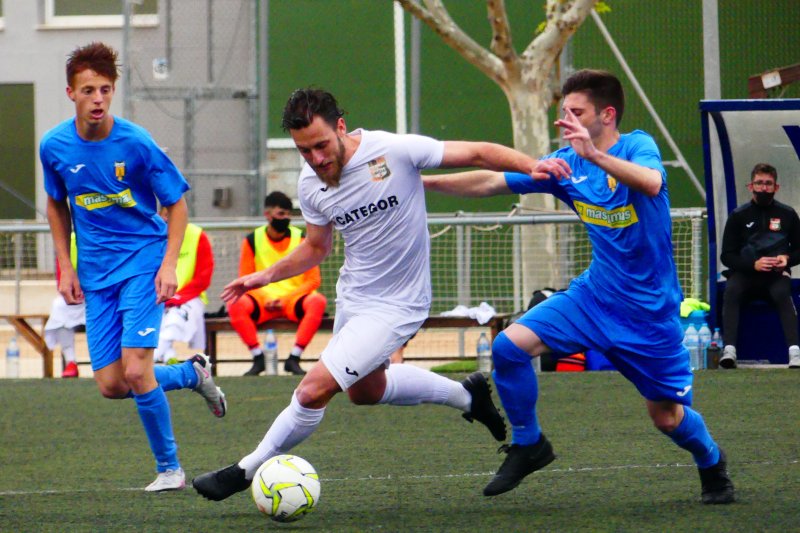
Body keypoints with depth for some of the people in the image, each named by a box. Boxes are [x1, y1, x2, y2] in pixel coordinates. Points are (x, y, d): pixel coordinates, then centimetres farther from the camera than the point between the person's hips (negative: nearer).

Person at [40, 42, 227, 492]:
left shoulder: (136, 143, -14)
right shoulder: (55, 146, -4)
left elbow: (177, 203, -4)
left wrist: (169, 265, -14)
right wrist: (65, 266, 7)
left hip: (144, 260, -4)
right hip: (97, 273, 4)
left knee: (136, 372, -15)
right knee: (111, 385, -2)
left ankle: (170, 467, 5)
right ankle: (191, 373, 27)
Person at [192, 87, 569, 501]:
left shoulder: (395, 151, -24)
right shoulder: (310, 184, -7)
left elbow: (478, 154, -17)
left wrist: (531, 167, -32)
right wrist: (266, 276, 1)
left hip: (395, 307, -8)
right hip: (352, 296, 8)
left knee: (313, 391, -15)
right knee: (364, 390, 28)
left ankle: (246, 471, 5)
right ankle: (465, 396, 46)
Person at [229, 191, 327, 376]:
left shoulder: (301, 239, 1)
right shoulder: (253, 241, 3)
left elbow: (313, 280, 0)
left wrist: (286, 299, -13)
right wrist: (266, 299, -14)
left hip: (293, 299, 0)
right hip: (263, 301, 0)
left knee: (317, 302, -34)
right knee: (236, 305, -31)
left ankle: (294, 358, -28)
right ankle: (258, 358, -22)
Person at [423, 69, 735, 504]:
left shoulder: (638, 146, -14)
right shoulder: (567, 163, 1)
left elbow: (651, 184, -37)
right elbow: (491, 182, 5)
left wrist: (595, 155, -50)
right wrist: (423, 181, 0)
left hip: (649, 309, -5)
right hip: (594, 296, 5)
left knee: (667, 416, 1)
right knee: (509, 345, -14)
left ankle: (711, 463, 35)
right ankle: (527, 444, 7)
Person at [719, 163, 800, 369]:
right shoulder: (739, 216, 6)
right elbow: (727, 255, 3)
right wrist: (753, 264, -15)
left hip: (776, 275, 0)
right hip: (745, 273, 0)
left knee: (782, 293, -34)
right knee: (731, 291, -32)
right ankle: (729, 350, -43)